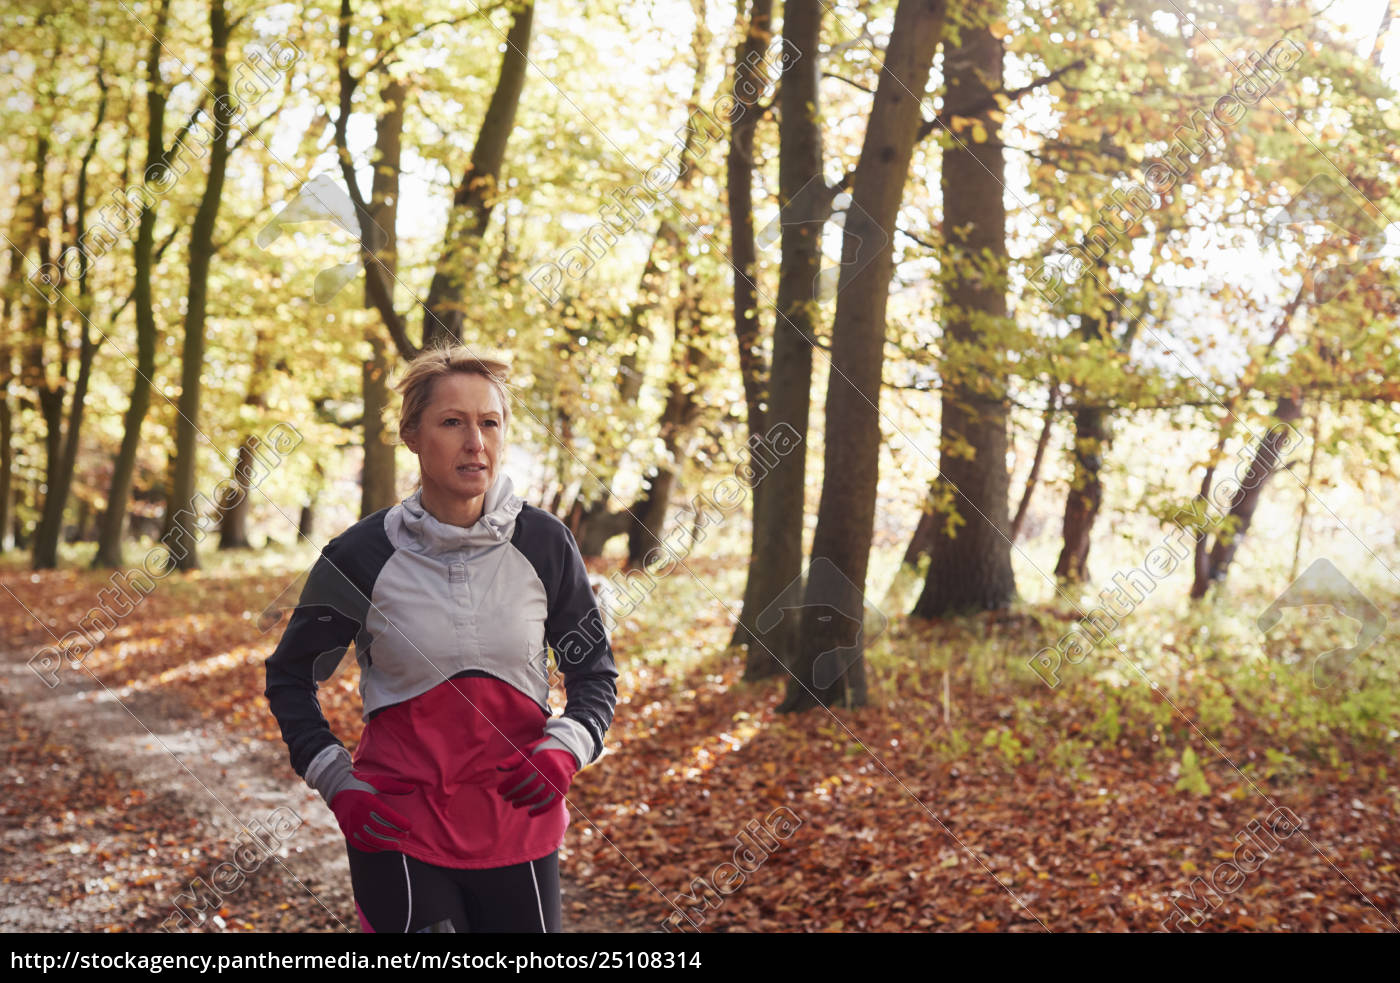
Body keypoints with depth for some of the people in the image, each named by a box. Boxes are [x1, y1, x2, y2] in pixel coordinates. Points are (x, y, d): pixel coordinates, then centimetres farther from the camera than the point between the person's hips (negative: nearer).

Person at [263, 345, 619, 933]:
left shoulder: (544, 545, -3)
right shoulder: (359, 557, -6)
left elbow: (594, 673, 8)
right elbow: (290, 676, 8)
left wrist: (565, 750, -11)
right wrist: (336, 784, -3)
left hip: (519, 825, 2)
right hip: (399, 826, -2)